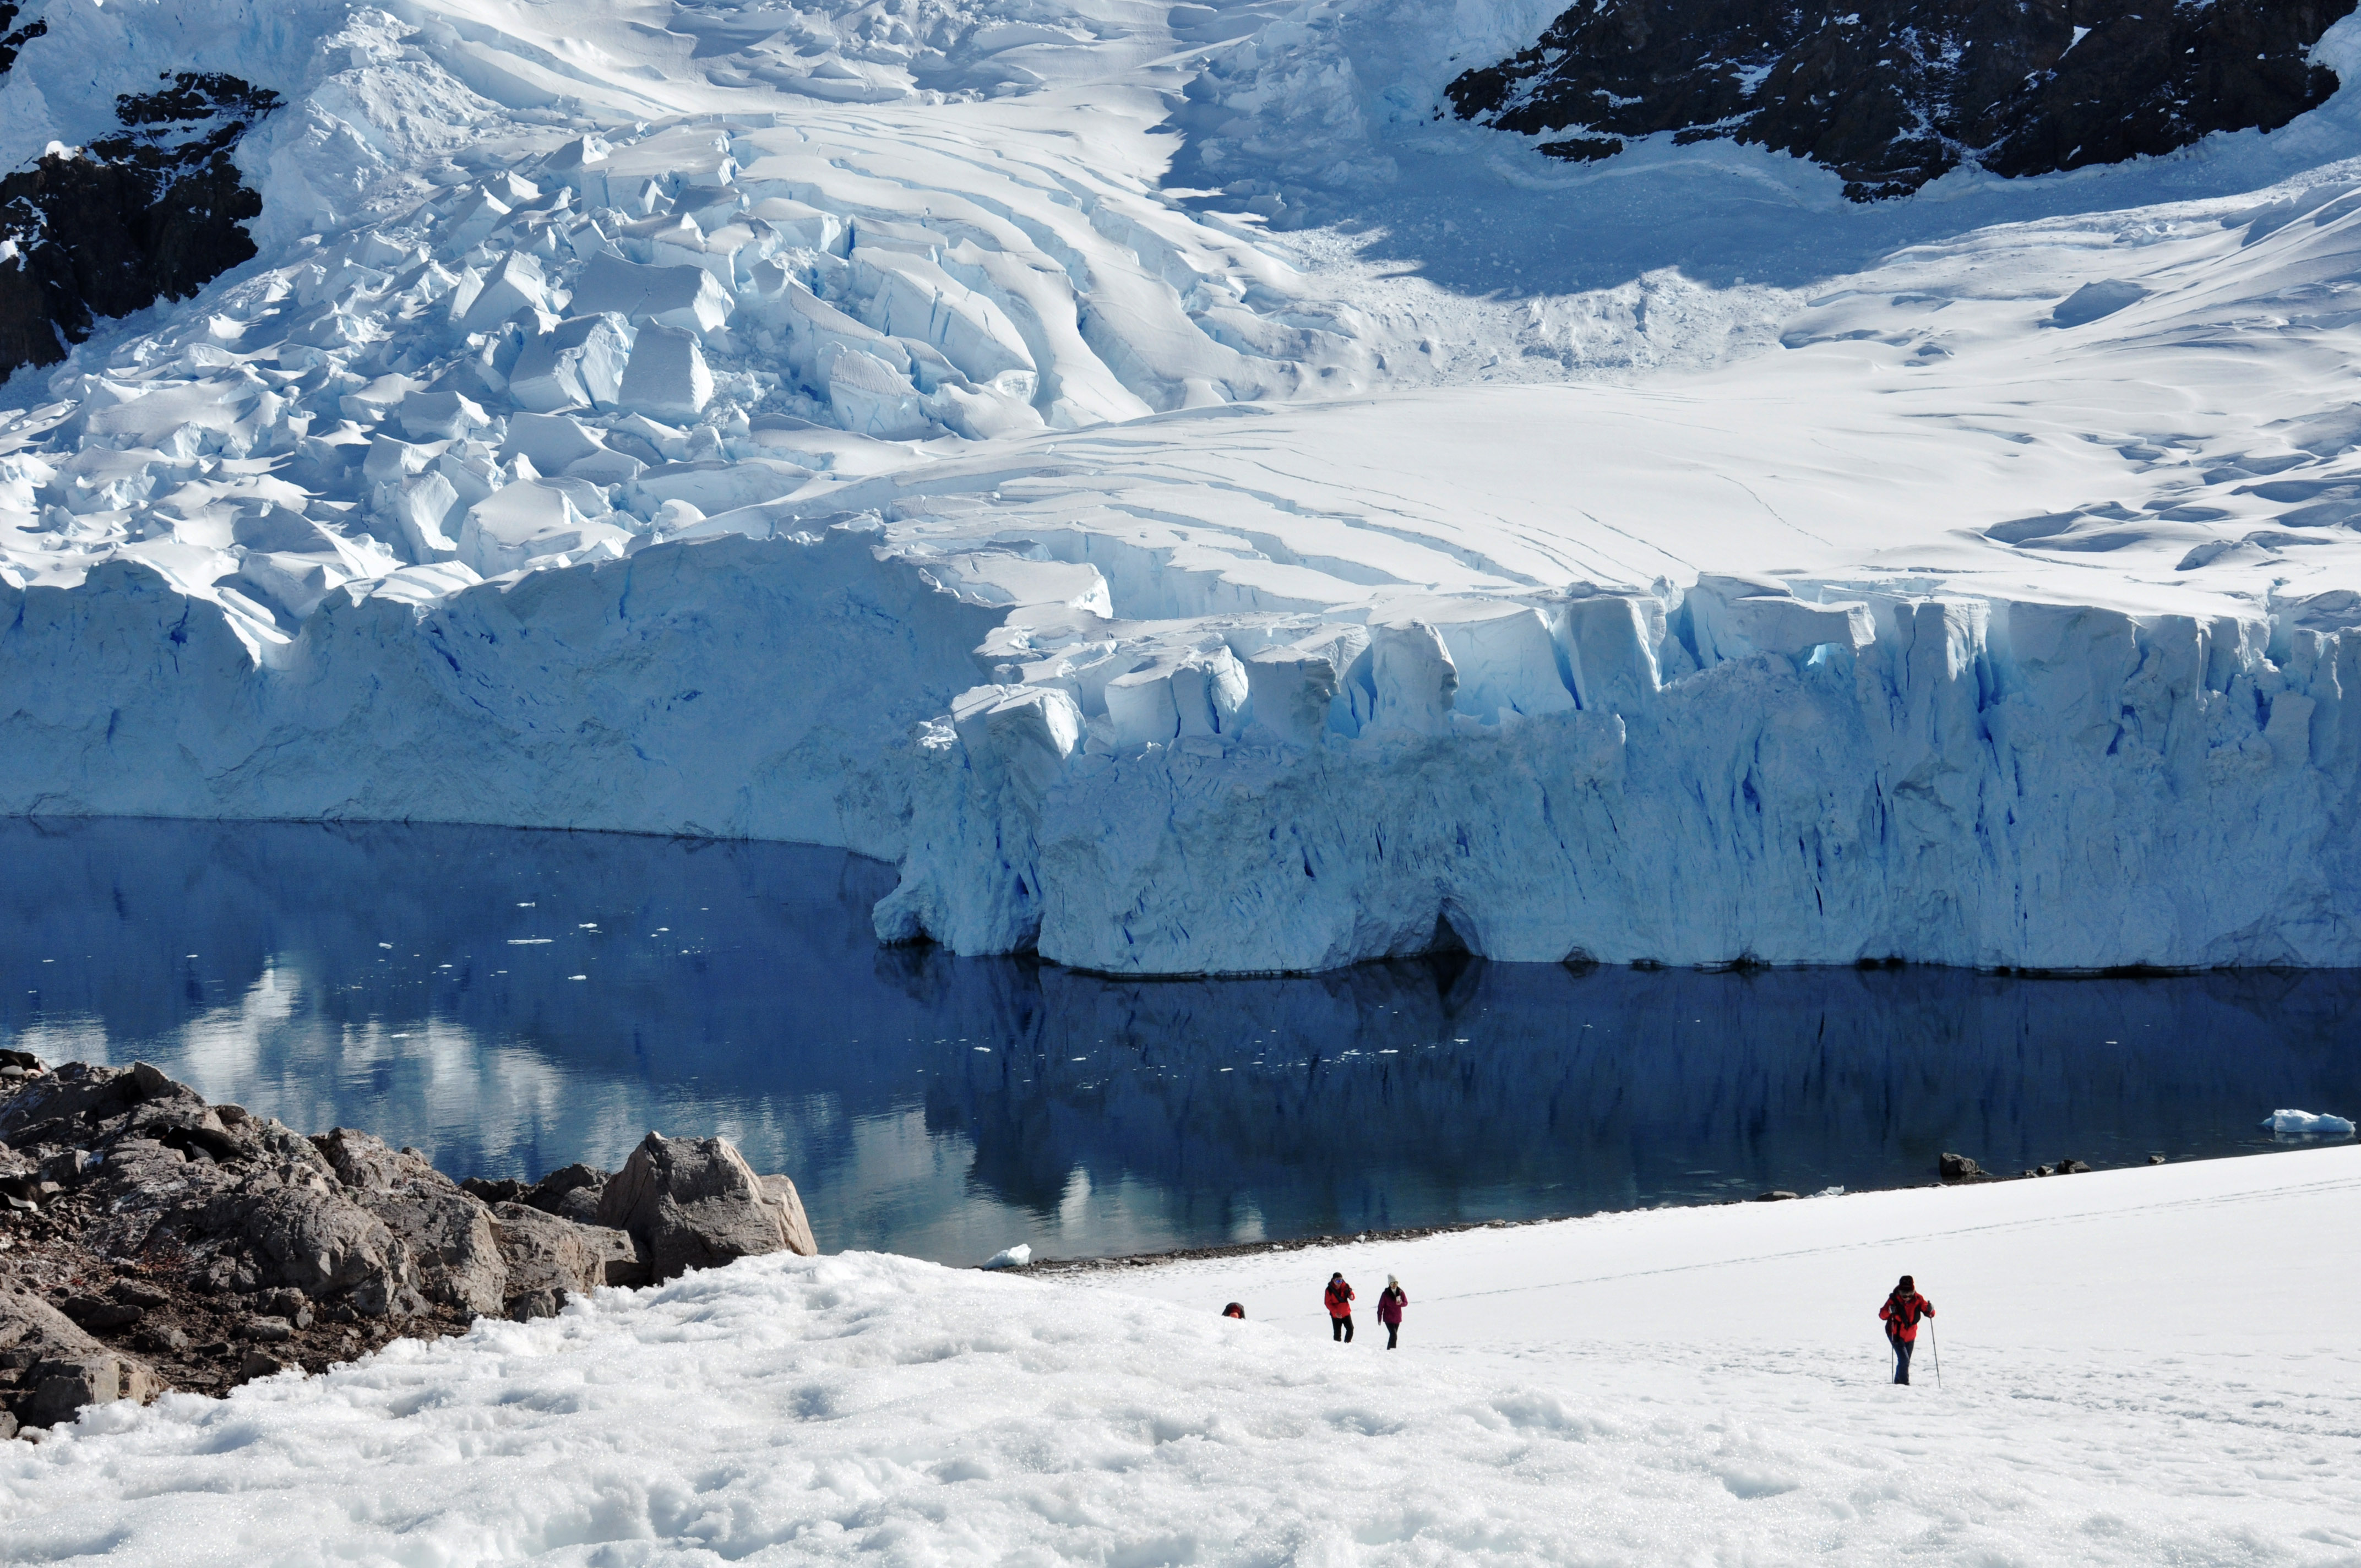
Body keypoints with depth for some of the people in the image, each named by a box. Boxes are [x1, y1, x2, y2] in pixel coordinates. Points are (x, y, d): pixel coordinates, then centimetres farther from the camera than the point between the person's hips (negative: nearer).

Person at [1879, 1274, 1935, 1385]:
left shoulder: (1918, 1299, -9)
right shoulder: (1894, 1300, -17)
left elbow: (1929, 1313, -4)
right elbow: (1882, 1315, -18)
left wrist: (1930, 1310, -28)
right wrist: (1889, 1311, -39)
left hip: (1910, 1336, 4)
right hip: (1896, 1334, -4)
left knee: (1905, 1361, 14)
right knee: (1904, 1360, -18)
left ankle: (1898, 1381, 32)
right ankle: (1904, 1382, -11)